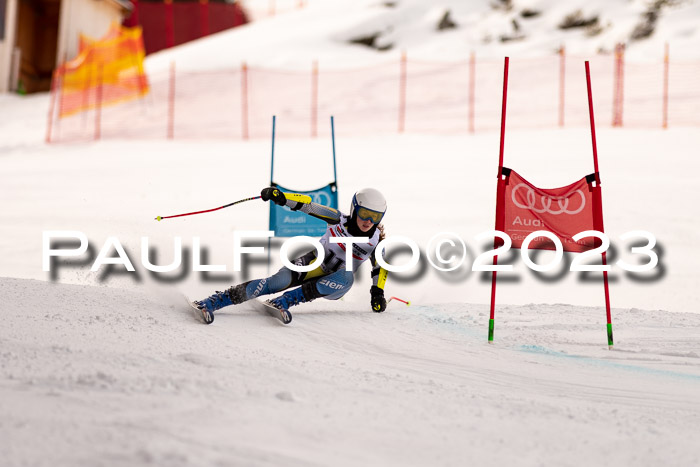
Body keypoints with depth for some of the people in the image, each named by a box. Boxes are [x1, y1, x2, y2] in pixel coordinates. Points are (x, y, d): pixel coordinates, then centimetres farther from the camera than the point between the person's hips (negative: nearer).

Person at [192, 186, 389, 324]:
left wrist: (377, 292, -10)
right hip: (313, 264, -1)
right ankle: (213, 302, -33)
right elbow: (308, 205, -17)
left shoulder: (376, 241, -10)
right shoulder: (339, 220, -12)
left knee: (347, 278, -36)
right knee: (280, 280, -29)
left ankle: (284, 301, -35)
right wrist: (281, 197, -32)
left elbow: (381, 267, 4)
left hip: (332, 287, 1)